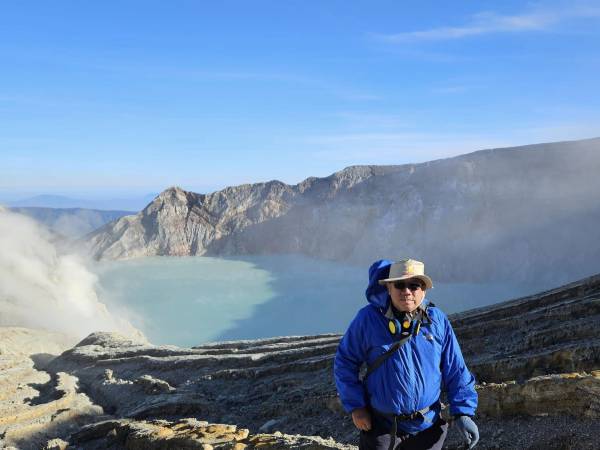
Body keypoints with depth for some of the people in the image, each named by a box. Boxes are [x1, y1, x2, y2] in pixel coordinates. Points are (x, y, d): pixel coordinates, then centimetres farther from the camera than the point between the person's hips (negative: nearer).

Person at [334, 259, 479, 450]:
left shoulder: (437, 320, -4)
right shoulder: (368, 319, -11)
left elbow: (456, 371, 3)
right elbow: (345, 362, -3)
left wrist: (463, 412, -3)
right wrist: (355, 406, -7)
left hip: (426, 427, 2)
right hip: (380, 427, -2)